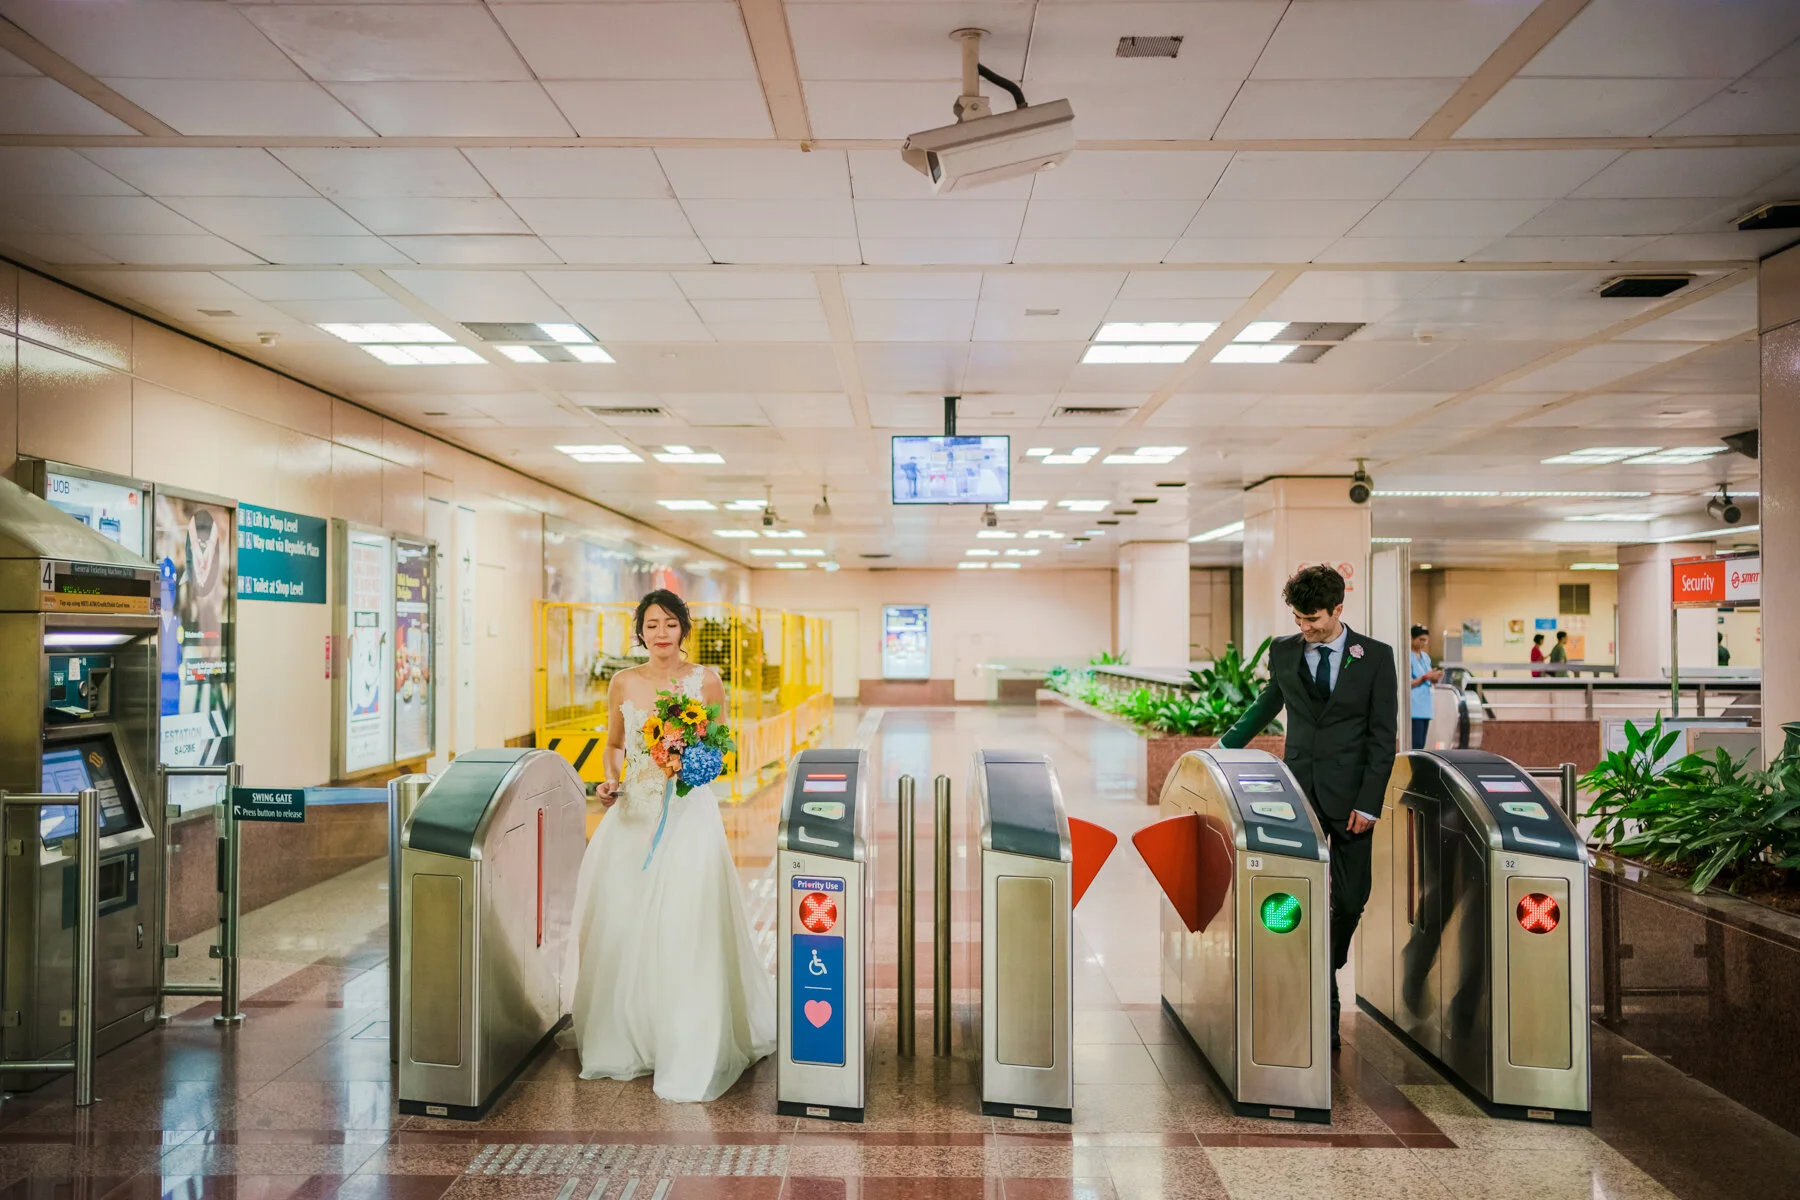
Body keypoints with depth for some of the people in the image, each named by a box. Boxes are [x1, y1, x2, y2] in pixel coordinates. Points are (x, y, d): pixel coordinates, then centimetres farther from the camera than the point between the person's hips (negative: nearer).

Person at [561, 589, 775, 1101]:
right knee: (619, 922, 4)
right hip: (633, 813, 3)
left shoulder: (706, 681, -2)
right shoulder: (623, 683, 6)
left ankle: (689, 1053, 5)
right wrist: (610, 781, -1)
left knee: (684, 926, -7)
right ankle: (620, 1038, 23)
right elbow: (614, 743, 17)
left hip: (687, 813, -3)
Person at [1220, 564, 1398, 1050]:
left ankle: (1327, 969, 36)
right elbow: (1266, 705, 18)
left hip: (1350, 795, -1)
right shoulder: (1284, 651, 2)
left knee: (1350, 897, 7)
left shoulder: (1375, 656, -4)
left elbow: (1383, 736, -4)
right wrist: (1224, 748, 14)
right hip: (1298, 791, 1)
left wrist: (1369, 803, -10)